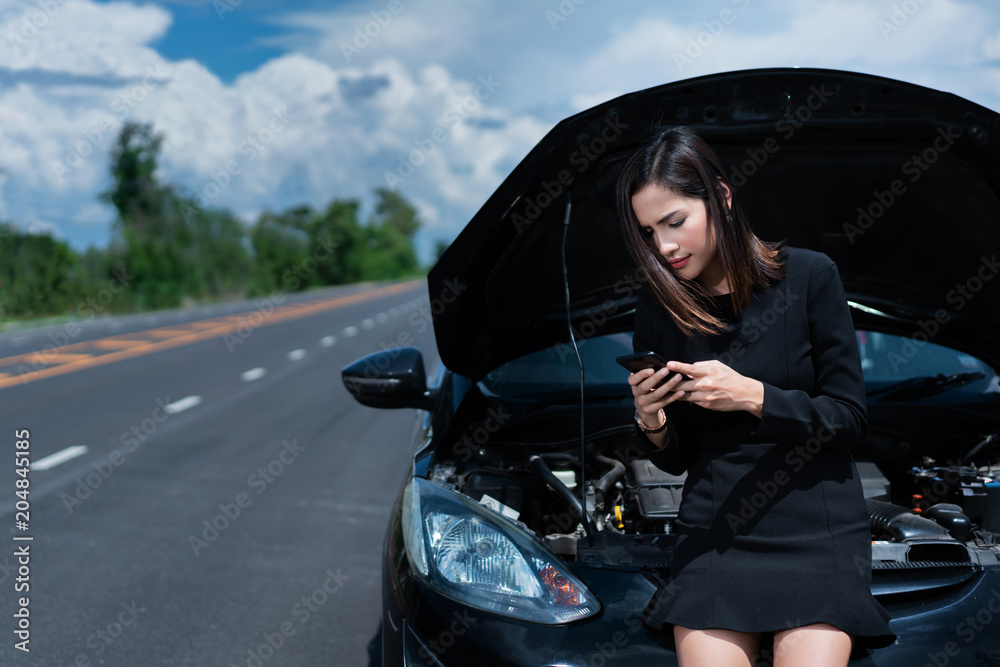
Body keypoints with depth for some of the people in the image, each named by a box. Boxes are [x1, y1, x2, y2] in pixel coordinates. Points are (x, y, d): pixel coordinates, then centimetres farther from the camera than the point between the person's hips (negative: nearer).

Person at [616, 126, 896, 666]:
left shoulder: (809, 276, -4)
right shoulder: (657, 307, 4)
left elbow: (851, 420, -3)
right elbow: (675, 460, 10)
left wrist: (753, 396, -17)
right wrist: (651, 422, -12)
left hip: (816, 526, -2)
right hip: (713, 529, 2)